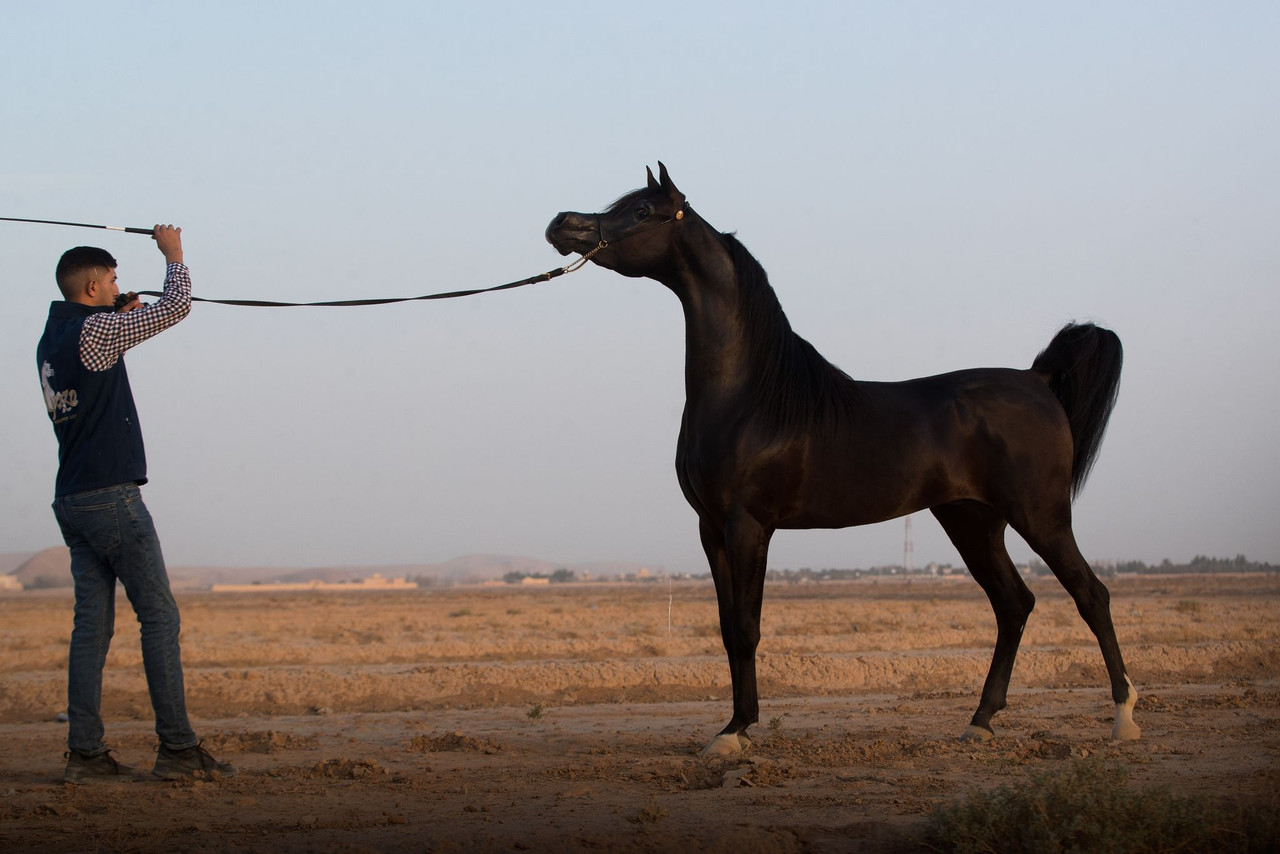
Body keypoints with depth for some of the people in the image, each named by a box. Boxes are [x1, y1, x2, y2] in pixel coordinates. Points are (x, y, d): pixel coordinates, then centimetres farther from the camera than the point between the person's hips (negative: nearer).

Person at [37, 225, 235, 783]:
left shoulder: (53, 340, 14)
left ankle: (85, 753, 1)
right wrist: (173, 254, 7)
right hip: (111, 496, -9)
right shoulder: (93, 329, -11)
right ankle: (176, 747, -5)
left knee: (92, 624, 6)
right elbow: (176, 307, -9)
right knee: (159, 616, -4)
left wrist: (120, 317, 21)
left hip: (72, 501, 9)